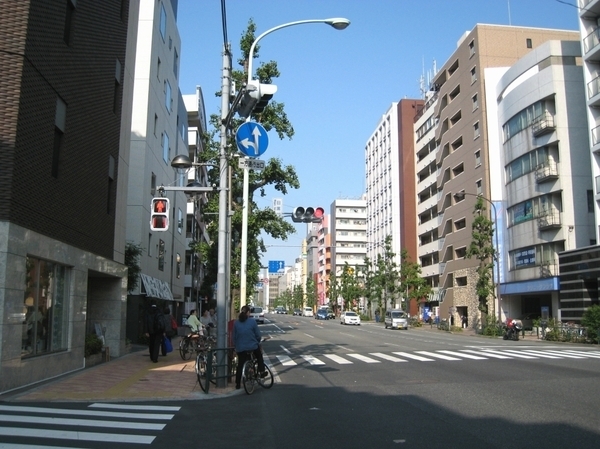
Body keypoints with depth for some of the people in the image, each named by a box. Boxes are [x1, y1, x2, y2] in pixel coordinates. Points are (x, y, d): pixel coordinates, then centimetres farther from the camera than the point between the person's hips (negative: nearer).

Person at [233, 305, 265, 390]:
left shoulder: (236, 323, -2)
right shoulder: (252, 322, -9)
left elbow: (234, 336, 6)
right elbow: (258, 335, -2)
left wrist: (235, 346, 20)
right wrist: (258, 342, 18)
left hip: (240, 348, 2)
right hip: (252, 346, -2)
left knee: (240, 365, 13)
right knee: (259, 357, 29)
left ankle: (237, 384, 15)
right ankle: (261, 372, 25)